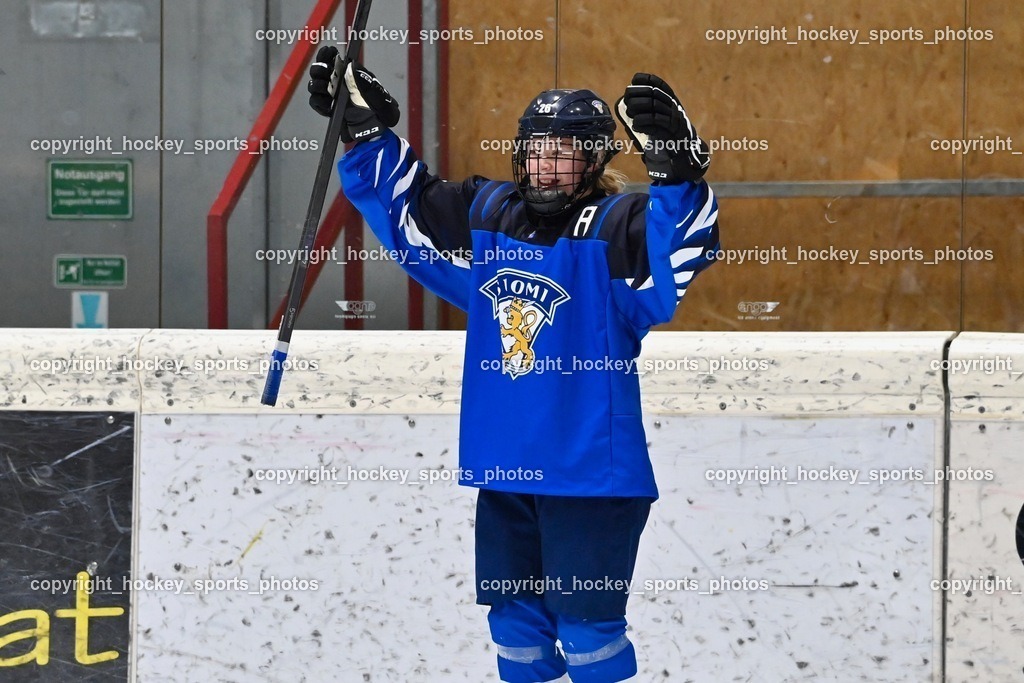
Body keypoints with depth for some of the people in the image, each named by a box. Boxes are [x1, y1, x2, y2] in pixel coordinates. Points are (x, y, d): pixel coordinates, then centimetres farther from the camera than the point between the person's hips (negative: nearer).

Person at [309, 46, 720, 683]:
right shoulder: (485, 218, 7)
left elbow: (678, 258, -30)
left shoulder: (618, 230, -11)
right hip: (503, 467, 6)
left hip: (592, 468, -6)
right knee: (515, 618, 15)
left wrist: (677, 173, -45)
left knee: (586, 623, -7)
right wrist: (367, 131, 11)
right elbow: (405, 204, 19)